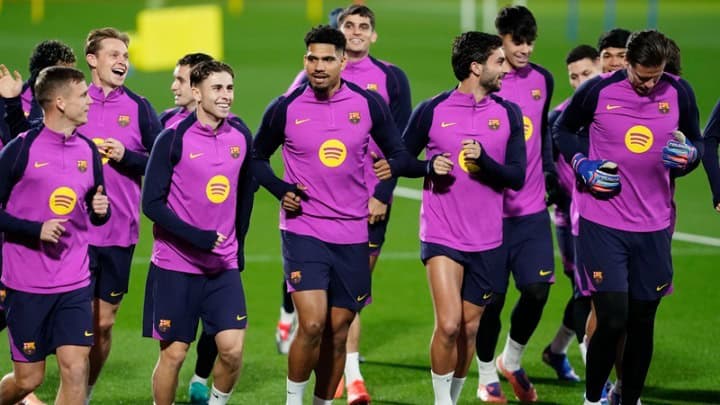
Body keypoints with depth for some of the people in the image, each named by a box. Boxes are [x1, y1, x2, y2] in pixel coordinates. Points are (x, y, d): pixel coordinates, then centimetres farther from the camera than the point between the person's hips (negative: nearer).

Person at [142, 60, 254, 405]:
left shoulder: (240, 136, 4)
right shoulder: (174, 139, -10)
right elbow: (152, 203, -12)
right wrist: (197, 237, -19)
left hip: (224, 266, 4)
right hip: (175, 266, -3)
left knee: (232, 348, -8)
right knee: (173, 353, 2)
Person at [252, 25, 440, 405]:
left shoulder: (369, 105, 0)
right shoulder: (285, 109, -4)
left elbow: (397, 154, 8)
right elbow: (257, 157, 12)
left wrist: (429, 165, -12)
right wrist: (281, 190, -5)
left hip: (351, 234, 3)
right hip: (303, 230, -3)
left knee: (338, 331, 8)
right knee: (312, 324, -17)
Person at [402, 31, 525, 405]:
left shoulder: (508, 114, 3)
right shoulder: (432, 111, -3)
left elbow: (517, 177, -1)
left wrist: (483, 158, -18)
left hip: (487, 241, 3)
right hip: (441, 235, -3)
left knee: (469, 328, 8)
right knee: (448, 325, -15)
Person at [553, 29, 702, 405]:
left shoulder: (679, 92, -2)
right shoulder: (598, 90, -8)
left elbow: (696, 142, 13)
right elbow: (562, 130, 8)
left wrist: (688, 155, -10)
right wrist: (582, 166, -8)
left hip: (654, 226, 3)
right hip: (603, 222, -3)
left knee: (642, 322, 8)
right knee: (612, 320, -10)